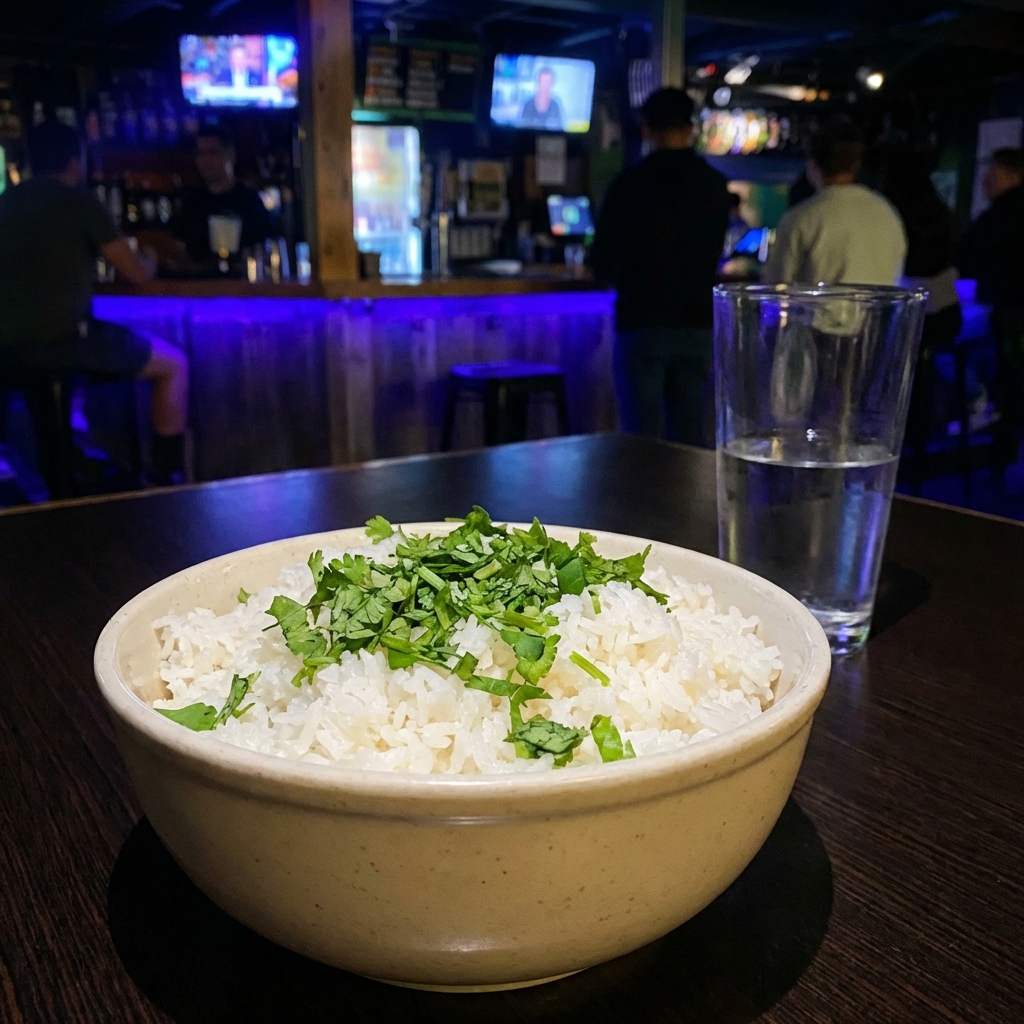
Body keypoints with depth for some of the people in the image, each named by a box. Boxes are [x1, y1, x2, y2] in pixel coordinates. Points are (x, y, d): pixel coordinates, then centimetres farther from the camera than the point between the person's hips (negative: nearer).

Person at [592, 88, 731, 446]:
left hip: (642, 323, -4)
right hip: (697, 323, 4)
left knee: (644, 440, 0)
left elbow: (603, 266, -2)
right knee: (689, 436, 10)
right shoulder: (715, 185, 4)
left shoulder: (629, 184, -7)